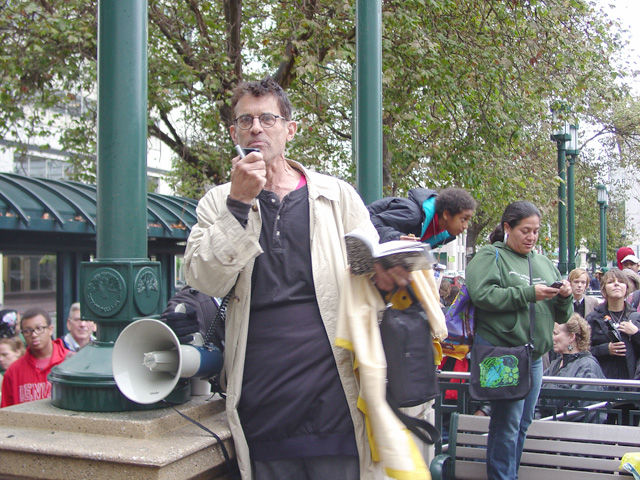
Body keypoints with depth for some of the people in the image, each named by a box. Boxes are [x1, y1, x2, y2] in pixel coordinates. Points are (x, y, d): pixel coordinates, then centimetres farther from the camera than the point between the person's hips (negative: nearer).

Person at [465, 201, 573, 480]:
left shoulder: (543, 263, 18)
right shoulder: (491, 256, -2)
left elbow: (560, 315, 19)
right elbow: (482, 294, -20)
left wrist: (565, 297, -3)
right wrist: (528, 294, -19)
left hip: (534, 356, 7)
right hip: (501, 352, -7)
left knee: (523, 423, 12)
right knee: (507, 422, -6)